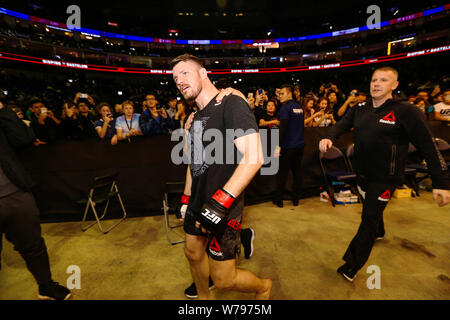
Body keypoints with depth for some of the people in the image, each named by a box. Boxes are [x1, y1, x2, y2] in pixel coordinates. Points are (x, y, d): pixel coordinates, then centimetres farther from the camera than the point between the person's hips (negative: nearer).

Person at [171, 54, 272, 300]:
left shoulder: (231, 104, -16)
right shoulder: (196, 117, 11)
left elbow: (254, 157, -27)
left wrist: (220, 203, -30)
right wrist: (187, 198, 19)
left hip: (224, 205, -8)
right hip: (199, 202, 8)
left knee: (223, 280, 3)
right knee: (193, 253, 23)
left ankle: (263, 287, 35)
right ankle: (203, 297, 52)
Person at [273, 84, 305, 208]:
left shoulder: (285, 108, -11)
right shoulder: (299, 107, 12)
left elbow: (282, 128, -20)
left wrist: (278, 145, -21)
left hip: (288, 146, -7)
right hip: (300, 145, 7)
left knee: (282, 173, 2)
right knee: (297, 171, 11)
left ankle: (278, 200, 11)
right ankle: (296, 199, 19)